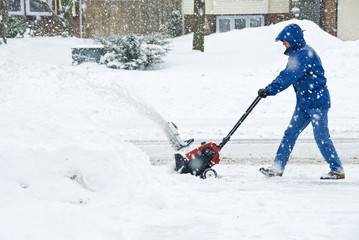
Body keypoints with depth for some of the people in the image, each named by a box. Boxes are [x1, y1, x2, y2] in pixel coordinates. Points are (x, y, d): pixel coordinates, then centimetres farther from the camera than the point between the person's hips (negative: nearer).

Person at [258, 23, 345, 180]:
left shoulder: (305, 54, -19)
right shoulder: (296, 54, 13)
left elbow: (290, 76, -25)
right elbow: (286, 74, 16)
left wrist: (270, 90, -25)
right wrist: (269, 88, 1)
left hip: (317, 101, -10)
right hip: (304, 102, 10)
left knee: (321, 137, -7)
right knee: (290, 133, 8)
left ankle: (338, 171, 2)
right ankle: (277, 168, 12)